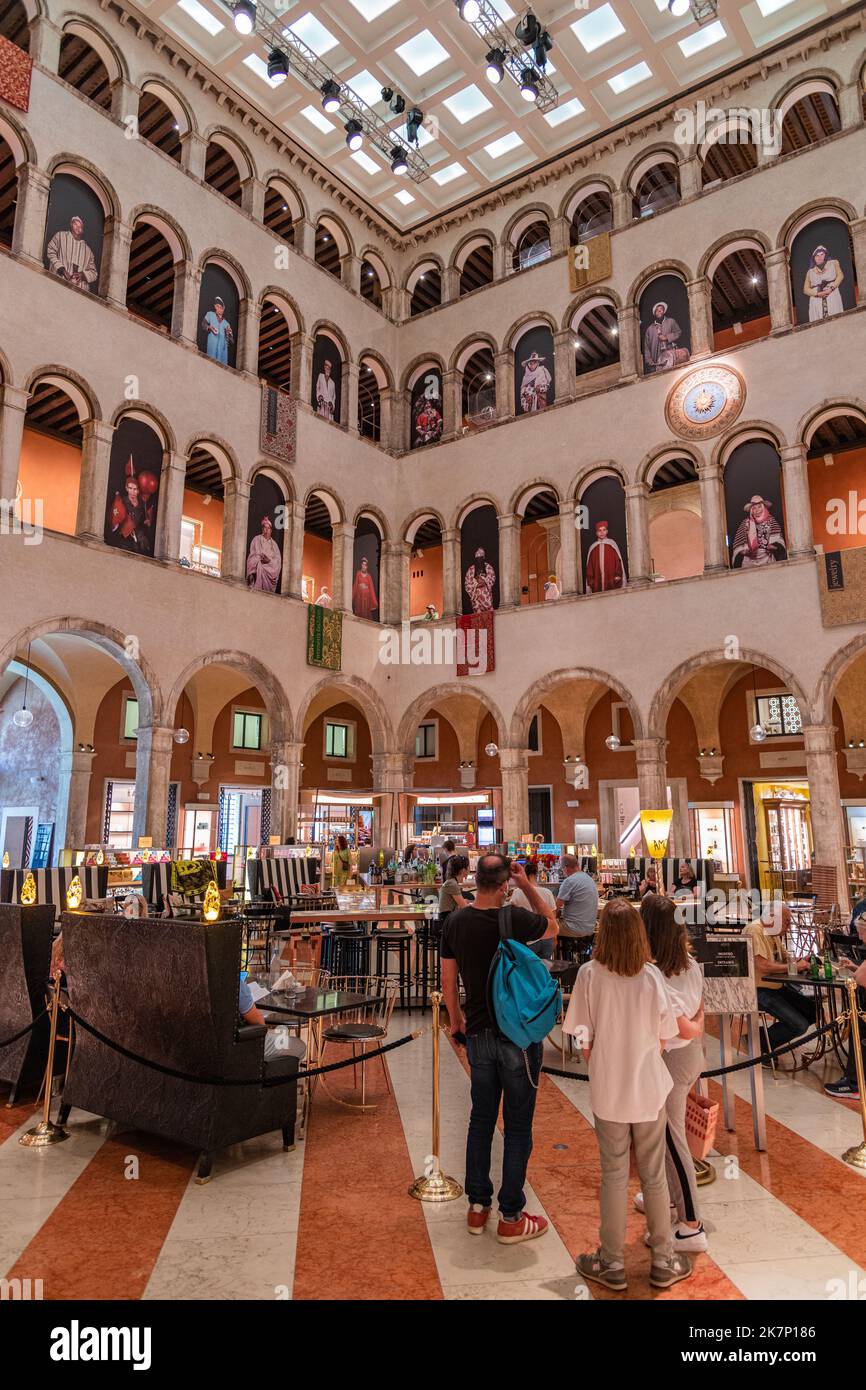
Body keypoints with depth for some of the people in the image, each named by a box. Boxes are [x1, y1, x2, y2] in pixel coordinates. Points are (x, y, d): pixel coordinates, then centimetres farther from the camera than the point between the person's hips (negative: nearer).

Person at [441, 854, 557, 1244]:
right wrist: (528, 887, -3)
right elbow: (552, 926, 2)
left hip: (479, 1034, 5)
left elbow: (448, 981, 5)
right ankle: (511, 1218, 18)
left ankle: (477, 1207, 29)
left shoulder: (456, 922, -5)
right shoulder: (514, 919, -20)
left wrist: (456, 1019, 20)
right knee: (518, 1126, 8)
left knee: (481, 1120, 18)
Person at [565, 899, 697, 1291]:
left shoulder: (589, 974, -16)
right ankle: (663, 1262, 30)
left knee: (613, 1175, 13)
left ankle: (612, 1264, 26)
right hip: (649, 1089, 1)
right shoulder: (651, 975, -15)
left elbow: (584, 1038, -9)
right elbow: (663, 1037, -5)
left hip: (608, 1092, 0)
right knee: (654, 1175, 16)